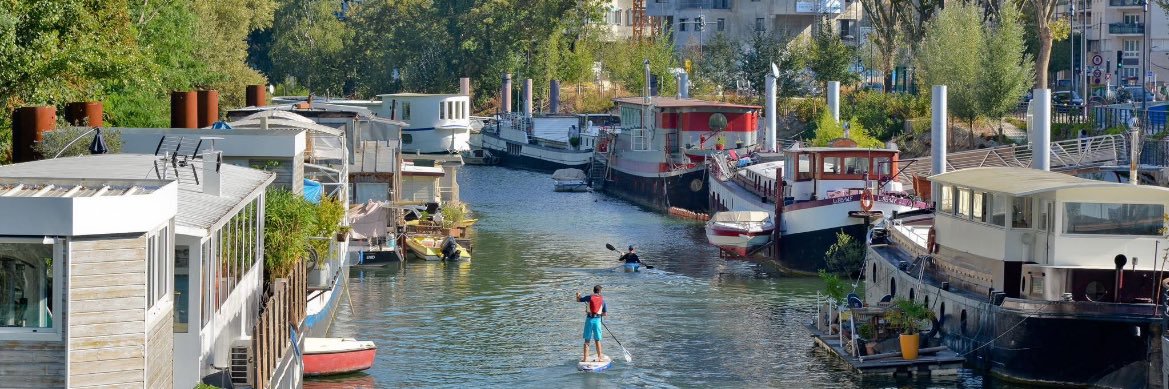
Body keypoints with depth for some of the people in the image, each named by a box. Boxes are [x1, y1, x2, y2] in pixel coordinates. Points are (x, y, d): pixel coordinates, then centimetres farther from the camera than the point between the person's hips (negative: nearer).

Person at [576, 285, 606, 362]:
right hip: (597, 320, 1)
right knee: (597, 340, 9)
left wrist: (578, 295, 34)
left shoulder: (589, 297, -1)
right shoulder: (602, 299, 5)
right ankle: (599, 358, 9)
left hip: (589, 319, -1)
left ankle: (585, 358, 3)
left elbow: (578, 300, 13)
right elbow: (605, 313, 7)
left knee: (587, 340, 5)